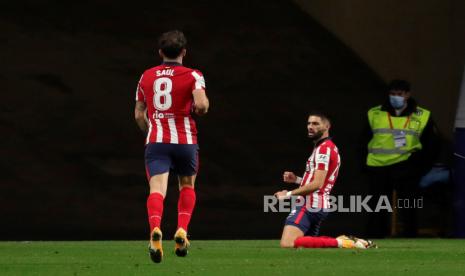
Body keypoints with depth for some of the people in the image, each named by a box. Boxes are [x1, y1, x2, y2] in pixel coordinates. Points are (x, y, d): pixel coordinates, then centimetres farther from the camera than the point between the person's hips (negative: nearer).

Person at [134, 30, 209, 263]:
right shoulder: (192, 76, -2)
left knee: (157, 189, -12)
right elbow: (201, 105, -18)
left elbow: (139, 115, 16)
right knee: (187, 186, 22)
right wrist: (200, 108, 6)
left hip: (155, 141, 1)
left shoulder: (146, 76, 10)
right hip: (185, 140, -1)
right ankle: (182, 230, 2)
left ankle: (155, 228, -40)